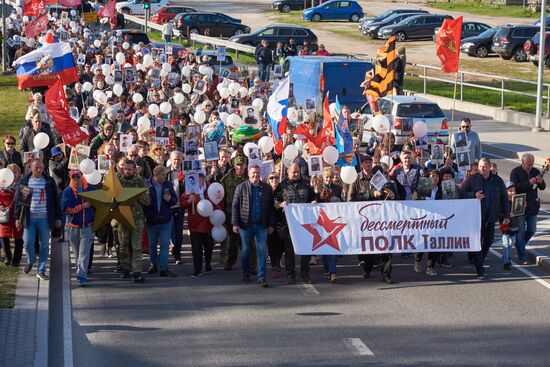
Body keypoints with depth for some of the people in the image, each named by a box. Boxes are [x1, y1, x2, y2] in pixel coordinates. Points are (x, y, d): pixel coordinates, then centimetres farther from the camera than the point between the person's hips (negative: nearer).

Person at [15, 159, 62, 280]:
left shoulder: (49, 181, 3)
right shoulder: (24, 181, 3)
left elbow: (56, 200, 7)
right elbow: (18, 200, 6)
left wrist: (58, 217, 5)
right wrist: (18, 218, 1)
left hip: (45, 219, 0)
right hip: (29, 218, 0)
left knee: (44, 245, 3)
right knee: (28, 242, -7)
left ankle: (41, 271, 12)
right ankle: (31, 260, 24)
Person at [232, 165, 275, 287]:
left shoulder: (267, 188, 5)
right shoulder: (241, 188, 1)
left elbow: (271, 207, 8)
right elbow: (235, 206, 0)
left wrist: (271, 224, 4)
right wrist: (235, 223, -6)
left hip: (262, 225, 1)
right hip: (246, 225, -1)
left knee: (261, 250, -2)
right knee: (245, 250, 9)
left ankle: (261, 277, 1)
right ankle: (246, 274, 24)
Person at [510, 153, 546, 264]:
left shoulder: (535, 171, 5)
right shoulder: (515, 172, -9)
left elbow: (542, 188, 5)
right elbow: (515, 187, -21)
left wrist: (541, 182, -18)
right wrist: (529, 183, -31)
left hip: (532, 206, 5)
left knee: (532, 230, 11)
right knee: (520, 232, -1)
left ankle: (519, 245, 37)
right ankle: (522, 257, 3)